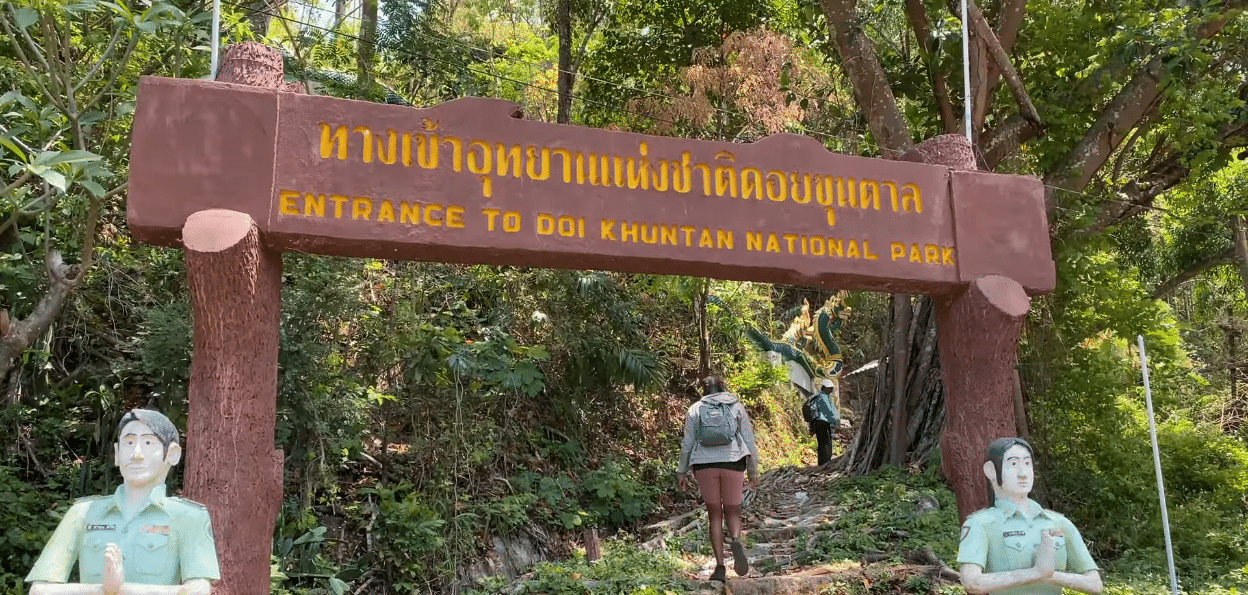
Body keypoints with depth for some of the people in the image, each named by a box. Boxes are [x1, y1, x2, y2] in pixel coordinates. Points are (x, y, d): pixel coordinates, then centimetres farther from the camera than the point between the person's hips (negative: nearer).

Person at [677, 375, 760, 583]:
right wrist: (753, 471, 14)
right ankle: (736, 541, -23)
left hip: (705, 465, 0)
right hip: (732, 463, 0)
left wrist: (682, 472, 14)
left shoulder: (695, 409, 9)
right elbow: (748, 440, 7)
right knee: (733, 512, 11)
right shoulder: (737, 407, 9)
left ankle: (720, 567, 2)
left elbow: (687, 443, 6)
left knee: (715, 515, 8)